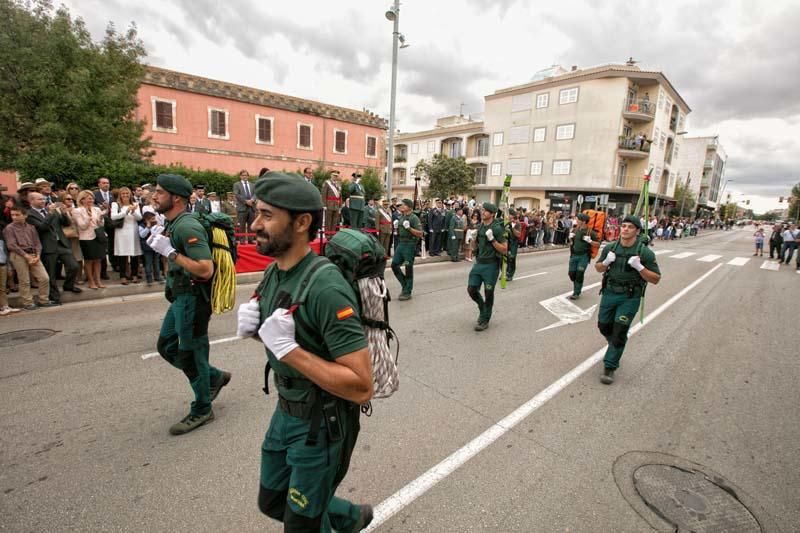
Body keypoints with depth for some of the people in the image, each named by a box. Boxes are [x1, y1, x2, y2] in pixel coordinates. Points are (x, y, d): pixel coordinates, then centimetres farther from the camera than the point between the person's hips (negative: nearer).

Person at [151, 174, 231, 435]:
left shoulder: (187, 227, -21)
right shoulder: (172, 224, 10)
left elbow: (205, 269, -29)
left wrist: (169, 251, -25)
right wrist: (160, 243, 8)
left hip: (193, 299, -10)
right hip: (179, 297, 10)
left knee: (190, 354, 4)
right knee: (166, 346, 20)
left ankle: (202, 410, 25)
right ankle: (215, 377, 34)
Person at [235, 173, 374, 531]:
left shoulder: (325, 287, -31)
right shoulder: (274, 272, -3)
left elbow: (361, 387, -31)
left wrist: (289, 348, -33)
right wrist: (253, 327, -8)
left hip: (322, 424, -8)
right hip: (285, 411, 8)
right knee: (272, 503, 28)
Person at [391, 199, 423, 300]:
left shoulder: (414, 218, -10)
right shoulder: (400, 217, 13)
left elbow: (420, 234, -15)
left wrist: (409, 228, -24)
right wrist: (396, 227, 3)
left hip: (410, 244, -8)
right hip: (400, 243, 8)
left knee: (408, 268, 0)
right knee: (394, 265, 7)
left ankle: (407, 292, 10)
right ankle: (404, 284, 24)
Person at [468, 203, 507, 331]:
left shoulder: (497, 228, -12)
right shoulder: (480, 226, 8)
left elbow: (504, 250, -13)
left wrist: (492, 239, -23)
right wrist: (474, 238, 1)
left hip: (491, 265, -6)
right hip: (478, 263, 6)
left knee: (488, 293, 5)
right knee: (471, 289, 5)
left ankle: (484, 320, 21)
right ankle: (482, 309, 33)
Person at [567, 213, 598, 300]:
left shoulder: (590, 232, -11)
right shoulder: (576, 229, 4)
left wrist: (590, 241, -22)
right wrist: (570, 237, -1)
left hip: (584, 256, -5)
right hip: (574, 255, 5)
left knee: (579, 274, -2)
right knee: (571, 273, 8)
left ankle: (577, 293, 11)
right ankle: (576, 288, 32)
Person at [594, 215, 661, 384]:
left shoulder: (645, 252, -11)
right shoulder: (610, 248, -1)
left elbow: (656, 279, -8)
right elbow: (598, 268, 11)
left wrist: (639, 267, -23)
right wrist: (606, 262, -11)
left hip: (630, 298, -4)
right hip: (609, 294, 4)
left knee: (619, 332, -3)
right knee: (604, 326, 15)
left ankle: (610, 367, 8)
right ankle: (615, 347, 46)